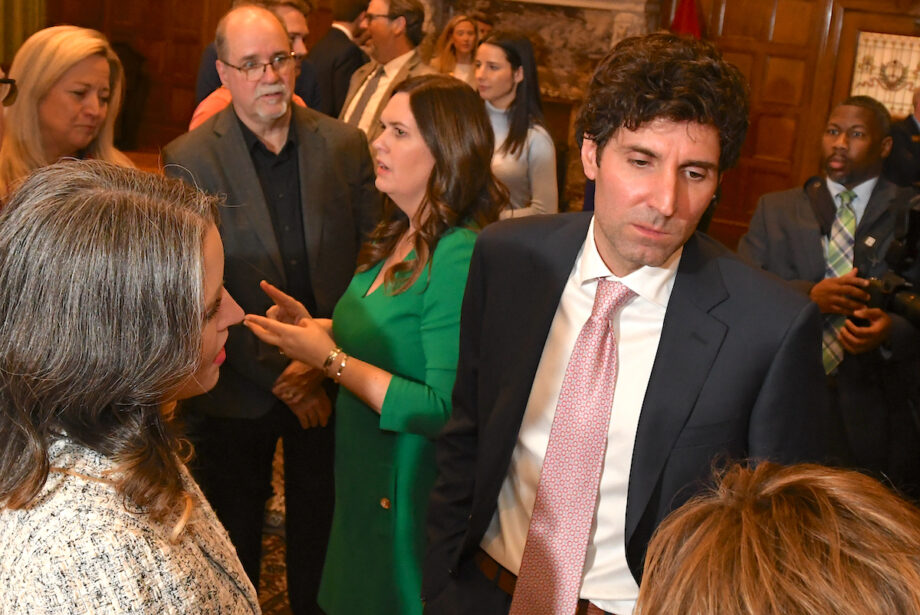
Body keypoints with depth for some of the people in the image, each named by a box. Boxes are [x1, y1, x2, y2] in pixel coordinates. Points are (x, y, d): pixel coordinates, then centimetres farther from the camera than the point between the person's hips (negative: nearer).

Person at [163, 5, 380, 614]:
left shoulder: (344, 144, -3)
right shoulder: (189, 160, -10)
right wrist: (277, 374, -16)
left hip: (327, 377, 2)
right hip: (239, 389, -2)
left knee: (320, 520, 18)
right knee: (235, 526, 17)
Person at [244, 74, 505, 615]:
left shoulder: (459, 257, -24)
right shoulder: (398, 238, 4)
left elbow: (446, 411, -28)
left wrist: (331, 358, -24)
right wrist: (315, 328, -1)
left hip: (411, 492, -8)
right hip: (364, 479, 9)